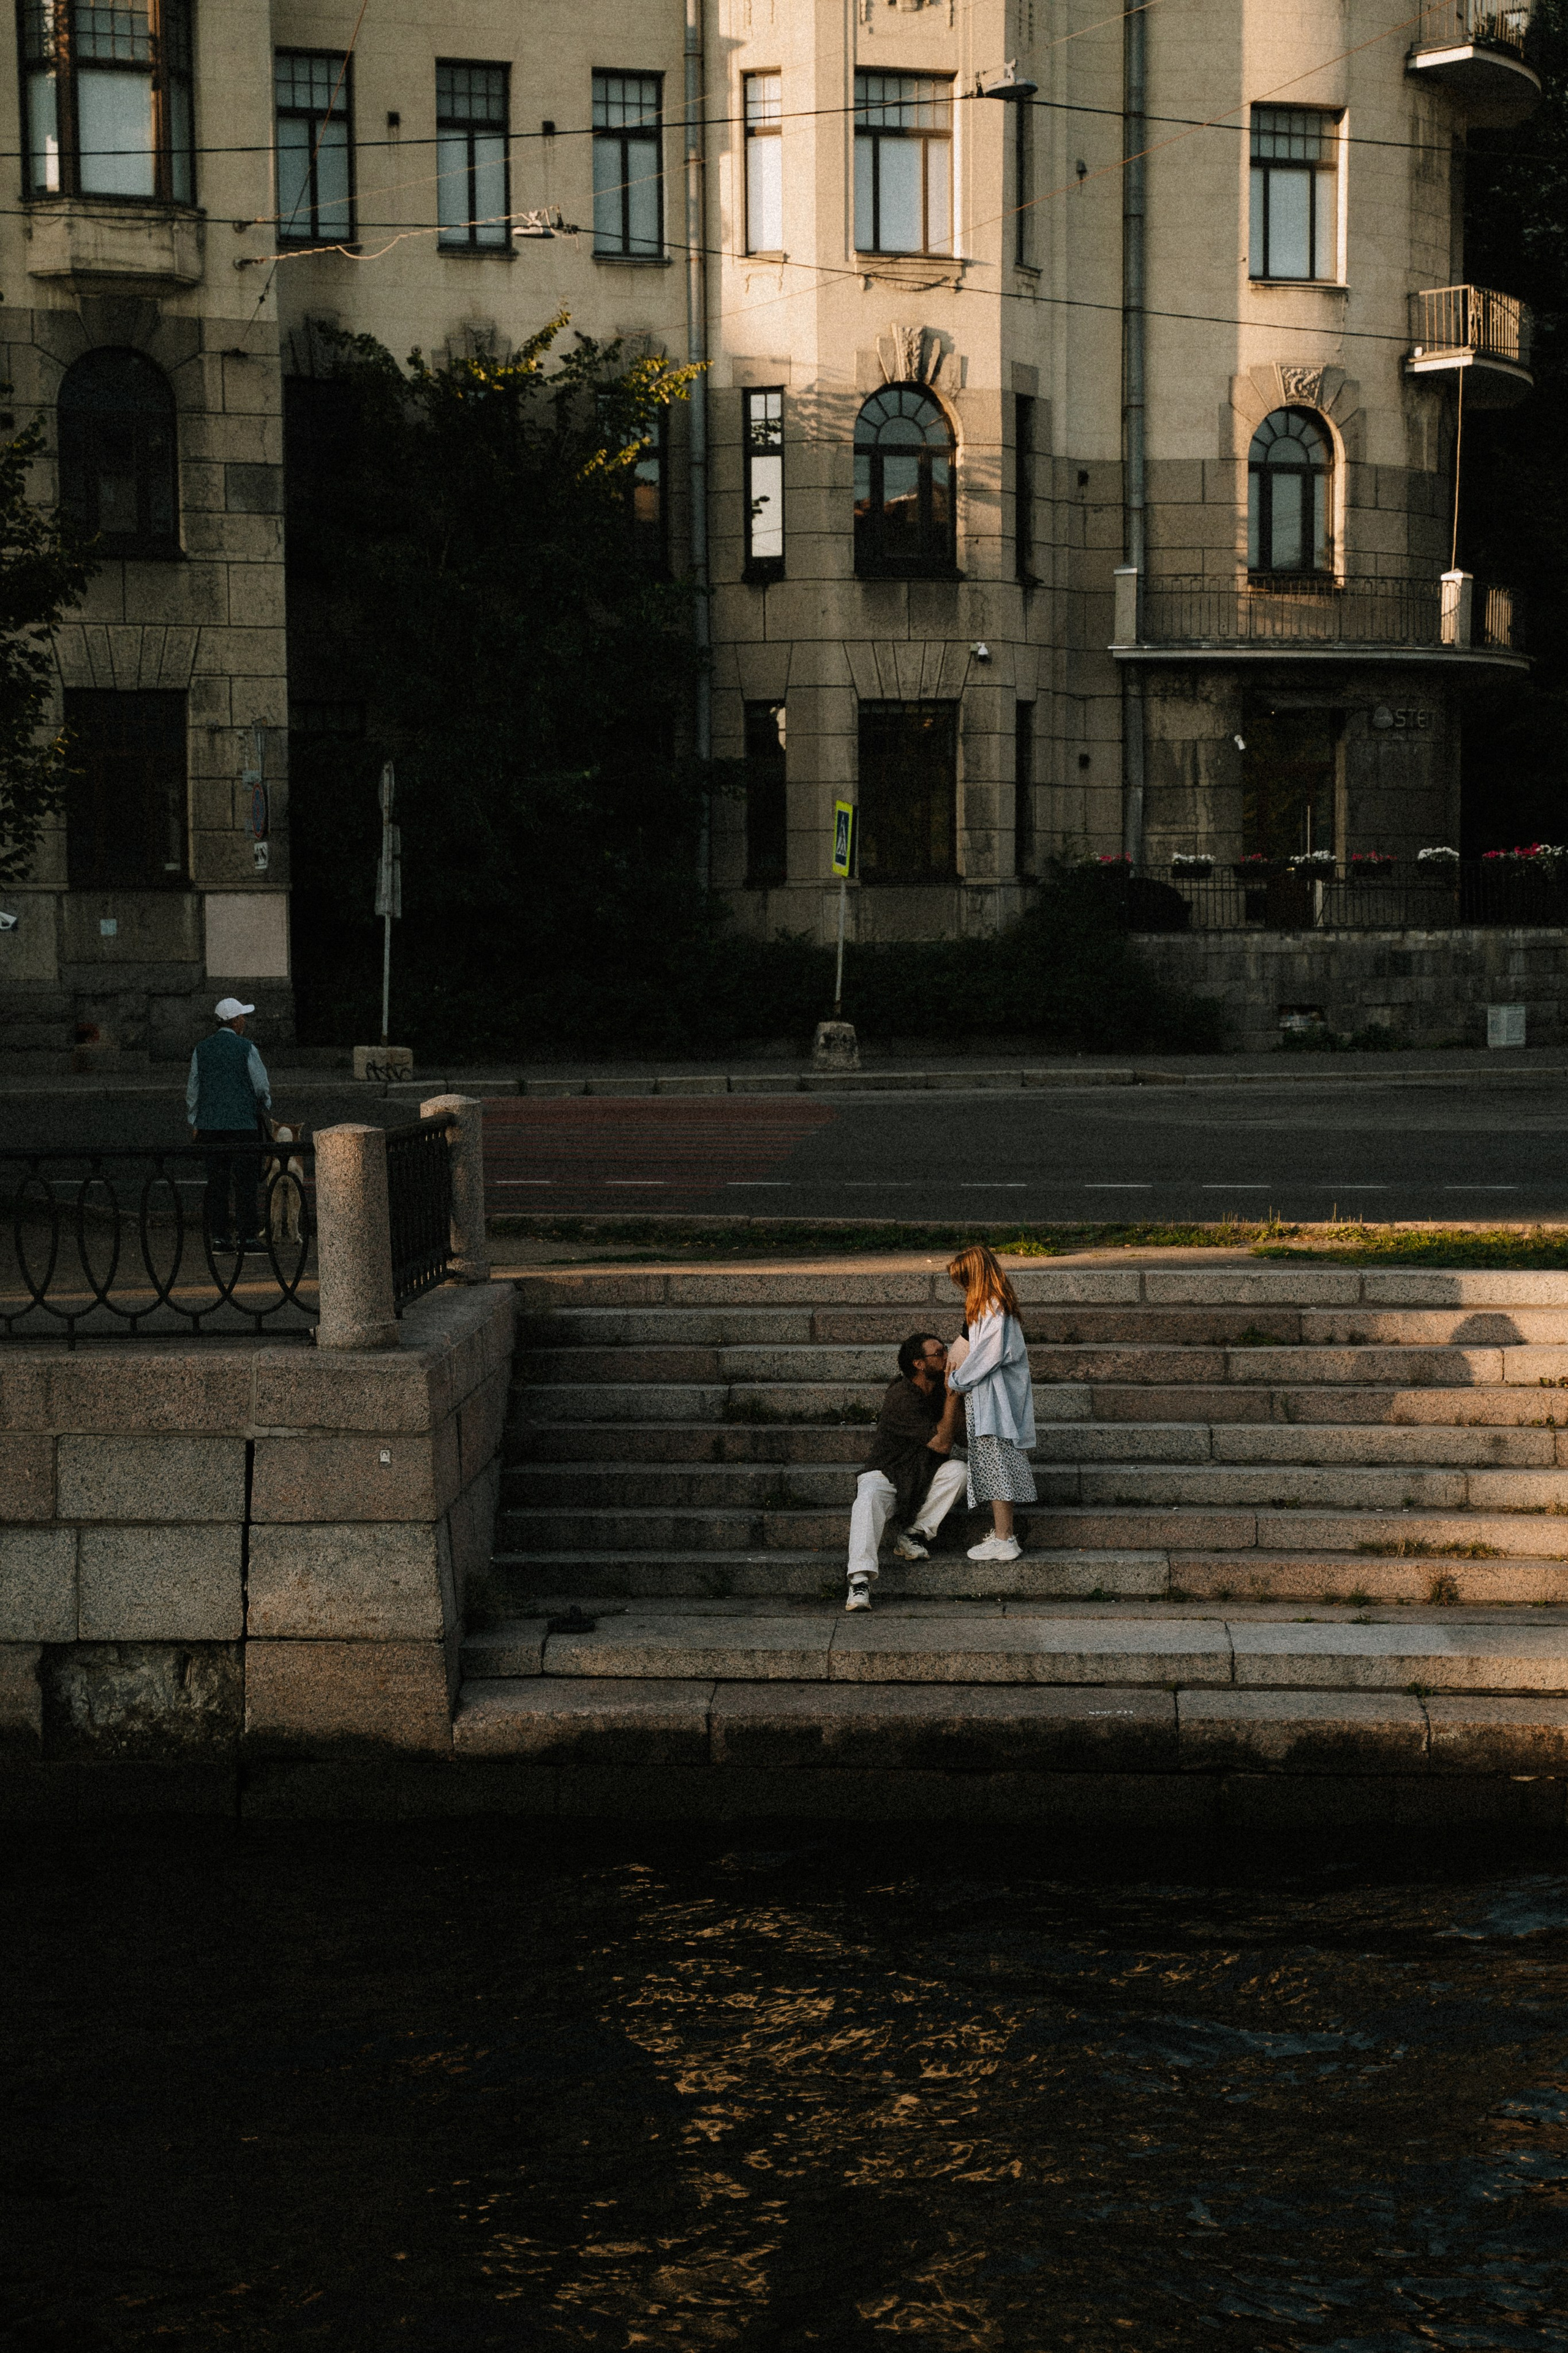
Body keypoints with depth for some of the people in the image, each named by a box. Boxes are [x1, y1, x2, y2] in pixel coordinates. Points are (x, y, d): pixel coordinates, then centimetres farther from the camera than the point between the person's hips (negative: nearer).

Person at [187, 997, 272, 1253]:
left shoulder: (202, 1049, 6)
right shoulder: (246, 1049, -7)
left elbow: (192, 1089, 10)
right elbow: (263, 1087, -3)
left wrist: (194, 1122, 19)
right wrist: (266, 1105, 18)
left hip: (209, 1124, 4)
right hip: (244, 1124, -4)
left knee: (216, 1182, 7)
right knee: (245, 1182, -1)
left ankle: (218, 1236, 6)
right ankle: (246, 1235, -3)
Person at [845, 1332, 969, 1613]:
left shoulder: (938, 1389, 3)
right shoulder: (901, 1398, -21)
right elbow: (941, 1444, -21)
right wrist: (952, 1394, -22)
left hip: (923, 1479, 6)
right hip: (884, 1475, -6)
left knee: (957, 1470, -22)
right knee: (868, 1501, -38)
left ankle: (913, 1536, -14)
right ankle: (860, 1582, -49)